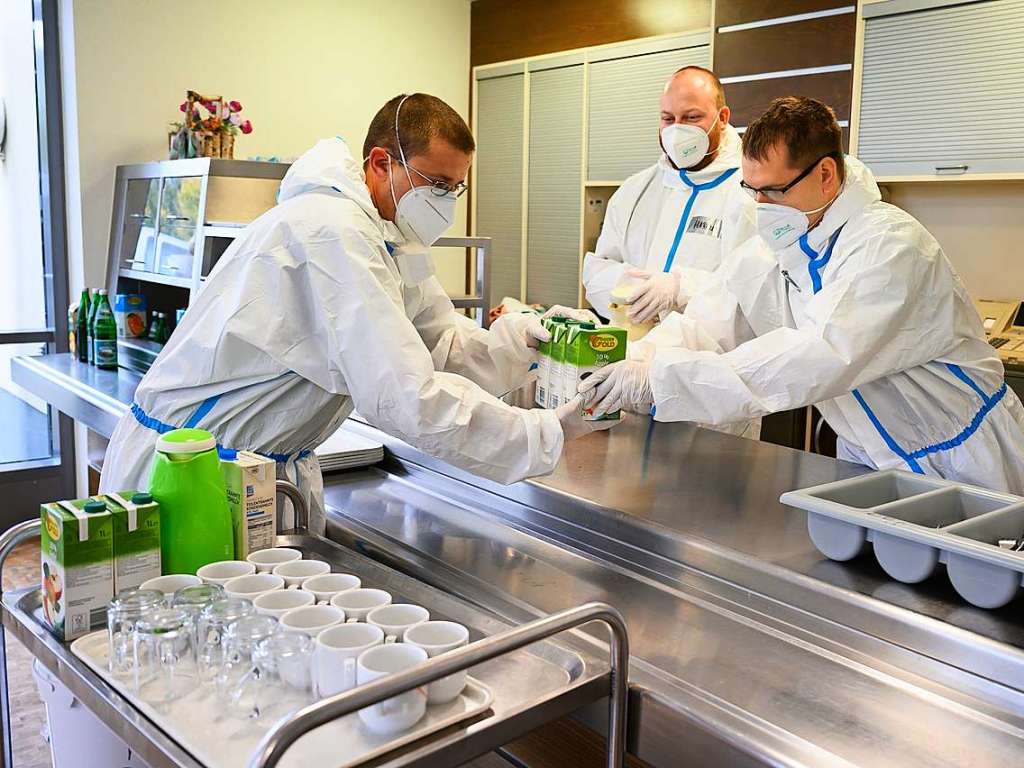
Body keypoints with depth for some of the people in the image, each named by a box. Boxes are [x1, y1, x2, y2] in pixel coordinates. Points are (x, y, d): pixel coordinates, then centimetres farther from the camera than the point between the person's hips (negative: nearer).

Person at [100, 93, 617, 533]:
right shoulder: (332, 231, -28)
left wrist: (524, 336, -15)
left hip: (276, 463, 9)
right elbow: (404, 397, -34)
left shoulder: (394, 241, 5)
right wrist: (552, 432, -30)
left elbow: (445, 347, 5)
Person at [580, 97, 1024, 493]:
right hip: (870, 461, 5)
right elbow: (704, 324, -6)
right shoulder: (769, 250, -1)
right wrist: (632, 371, -26)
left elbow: (821, 356, -37)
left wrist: (663, 378, -40)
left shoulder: (891, 244, -24)